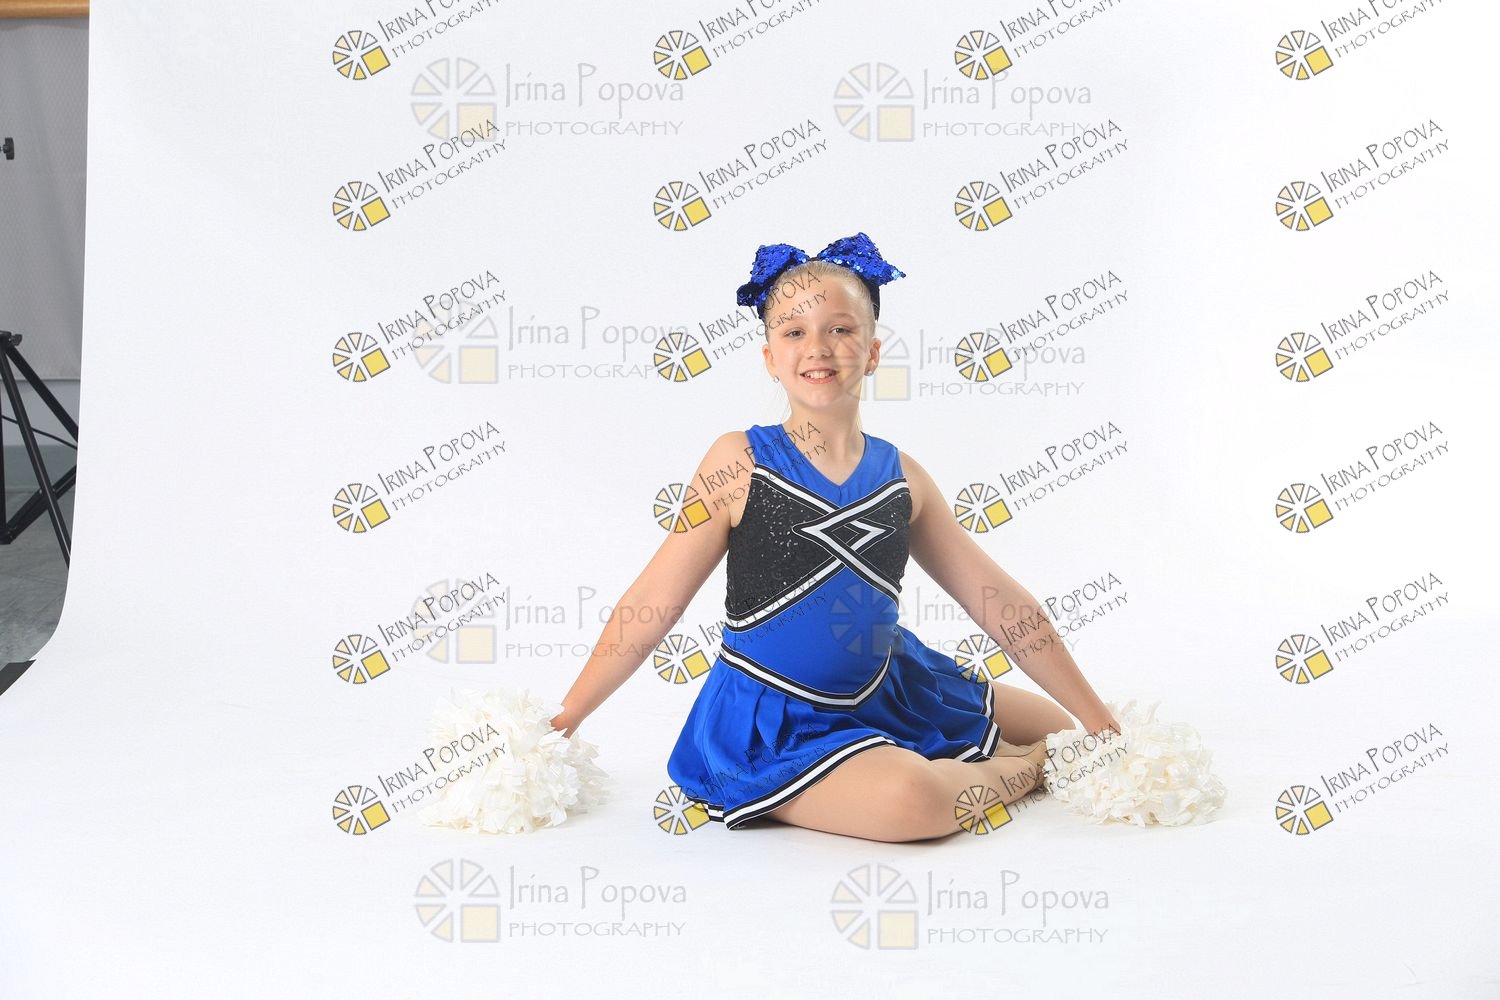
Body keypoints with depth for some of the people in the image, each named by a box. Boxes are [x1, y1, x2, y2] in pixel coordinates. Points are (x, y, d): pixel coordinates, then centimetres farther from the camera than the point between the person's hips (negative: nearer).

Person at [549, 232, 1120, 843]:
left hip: (888, 690, 5)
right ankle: (1016, 770, 0)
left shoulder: (900, 476, -2)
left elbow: (999, 601, 3)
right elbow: (653, 603, -8)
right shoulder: (741, 462, -12)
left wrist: (1099, 722, 4)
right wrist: (563, 721, -7)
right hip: (773, 723, -5)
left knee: (1060, 733, 10)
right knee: (910, 798, -30)